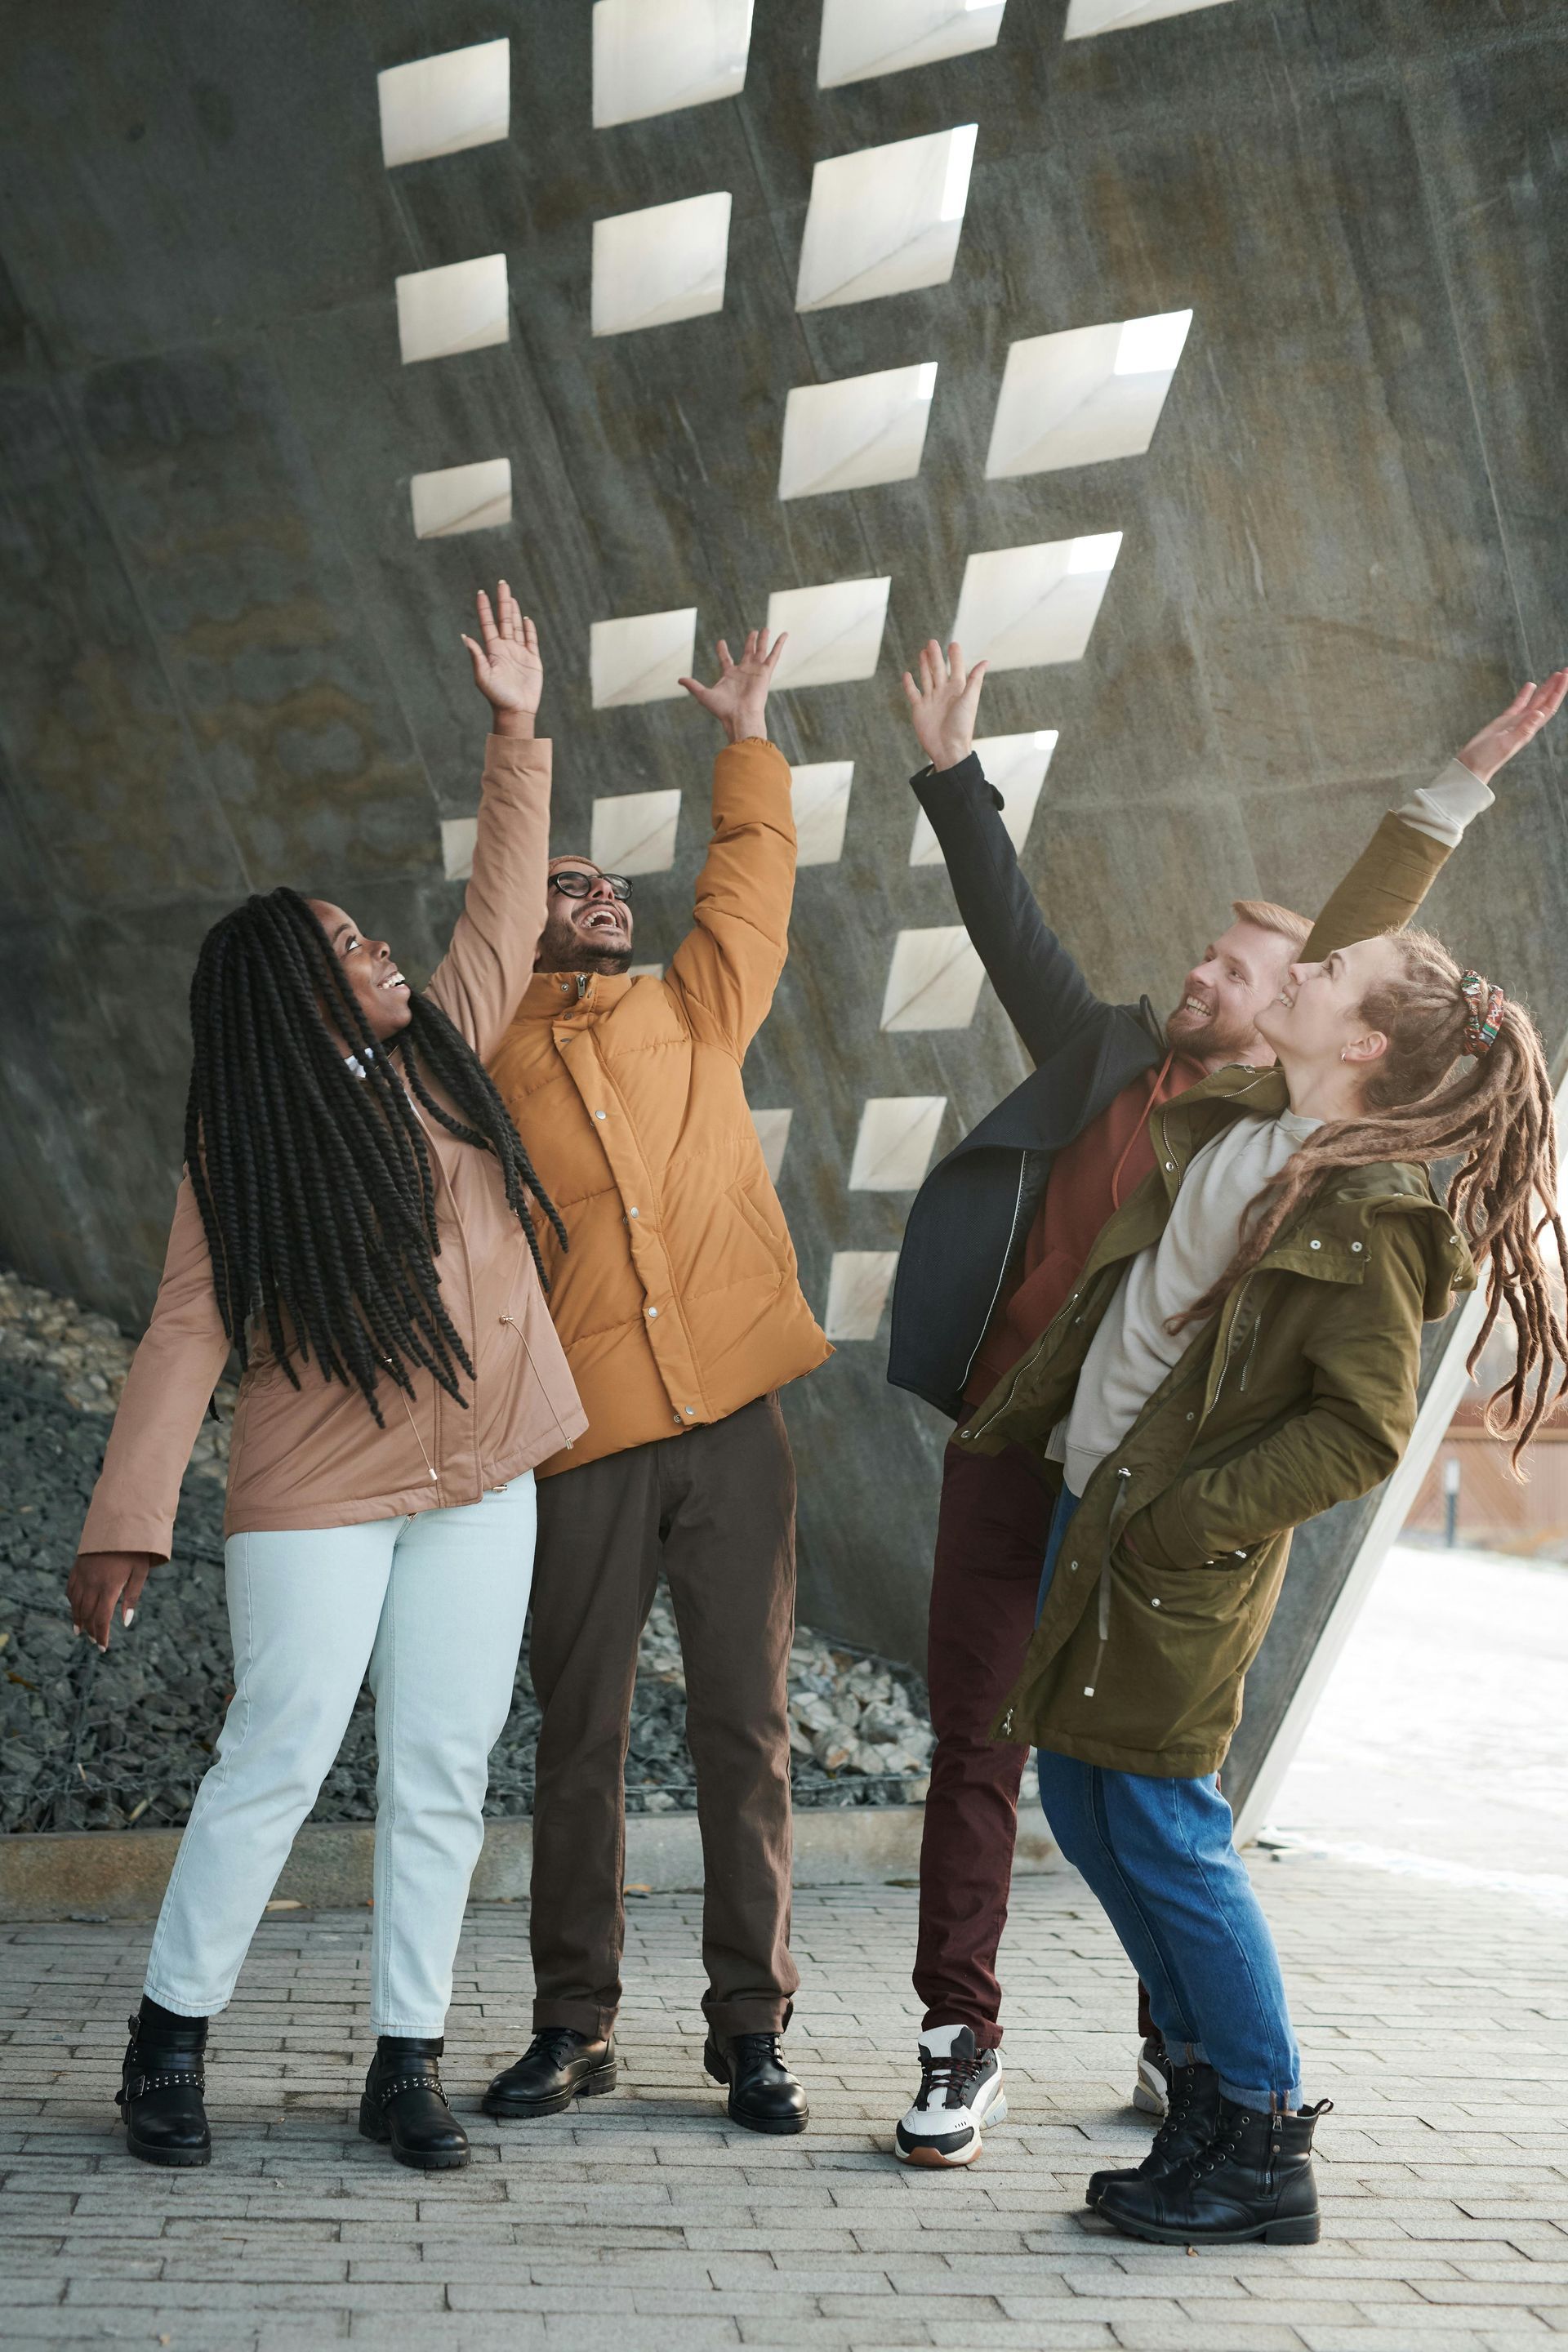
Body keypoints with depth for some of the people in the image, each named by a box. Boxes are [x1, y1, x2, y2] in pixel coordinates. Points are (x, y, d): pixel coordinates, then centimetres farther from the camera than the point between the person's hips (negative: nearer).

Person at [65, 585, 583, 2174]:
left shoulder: (443, 1045, 4)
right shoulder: (242, 1148, -8)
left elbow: (505, 899, 12)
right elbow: (188, 1334, -11)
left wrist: (517, 735, 5)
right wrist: (128, 1520, -16)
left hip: (480, 1478, 5)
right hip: (318, 1492, -4)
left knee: (443, 1773, 7)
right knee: (276, 1761, -1)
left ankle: (406, 2064, 17)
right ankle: (169, 2036, 18)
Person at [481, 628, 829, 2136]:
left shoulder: (694, 1013, 13)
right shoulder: (478, 1060, 8)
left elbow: (752, 874, 21)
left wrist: (744, 734, 28)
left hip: (731, 1422, 2)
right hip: (585, 1444, -1)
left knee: (747, 1730, 3)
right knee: (579, 1740, 6)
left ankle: (751, 2029, 13)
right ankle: (574, 2028, 18)